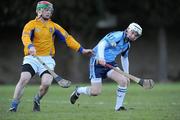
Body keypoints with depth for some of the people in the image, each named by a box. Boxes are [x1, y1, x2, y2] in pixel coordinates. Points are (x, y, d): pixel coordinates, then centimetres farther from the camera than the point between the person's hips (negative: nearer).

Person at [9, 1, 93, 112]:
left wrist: (82, 50, 3)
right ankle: (14, 105, -11)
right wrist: (30, 46, -42)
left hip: (47, 59, 2)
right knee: (24, 79, -22)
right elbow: (25, 36, -20)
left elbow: (67, 38, 11)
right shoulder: (31, 25, -1)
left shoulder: (53, 26, 11)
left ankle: (37, 100, 14)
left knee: (46, 83, -18)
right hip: (32, 57, -2)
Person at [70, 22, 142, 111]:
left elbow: (124, 59, 25)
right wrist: (101, 58, -46)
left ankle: (118, 107, -4)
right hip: (97, 62, -7)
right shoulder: (117, 36, -18)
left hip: (110, 63, 7)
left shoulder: (127, 44, 9)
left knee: (123, 81, -16)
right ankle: (78, 91, 21)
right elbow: (102, 44, -30)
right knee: (95, 92, -10)